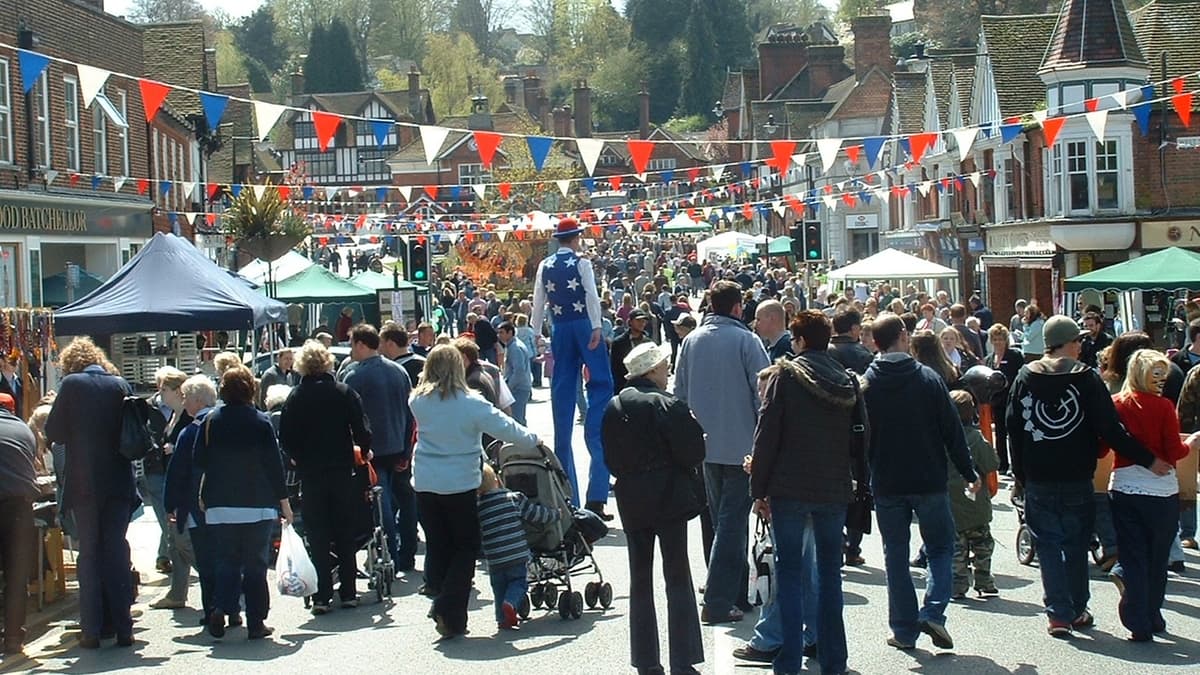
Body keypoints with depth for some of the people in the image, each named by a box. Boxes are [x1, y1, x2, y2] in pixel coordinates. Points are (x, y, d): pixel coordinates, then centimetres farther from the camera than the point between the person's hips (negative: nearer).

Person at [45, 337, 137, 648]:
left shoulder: (71, 385, -6)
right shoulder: (121, 385, 2)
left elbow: (54, 433, -4)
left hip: (84, 484, -2)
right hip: (119, 483, 2)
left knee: (89, 555, 5)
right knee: (116, 552, 7)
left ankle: (92, 630, 4)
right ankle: (122, 628, 7)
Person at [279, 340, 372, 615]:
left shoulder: (296, 397, -3)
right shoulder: (344, 392, -4)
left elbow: (285, 438, -3)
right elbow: (362, 431, -8)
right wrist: (364, 450, 11)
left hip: (310, 474, 0)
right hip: (342, 470, 0)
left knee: (318, 536, 5)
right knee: (345, 533, 10)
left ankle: (322, 597, 1)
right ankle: (348, 592, 12)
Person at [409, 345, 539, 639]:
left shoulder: (418, 401, -4)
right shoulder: (470, 404, -14)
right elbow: (506, 428, -7)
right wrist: (534, 440, 8)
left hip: (425, 484, 3)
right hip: (460, 485, -3)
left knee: (437, 545, 15)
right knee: (465, 548, 7)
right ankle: (451, 615, -3)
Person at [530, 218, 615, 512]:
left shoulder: (545, 266, 8)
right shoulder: (581, 263, -5)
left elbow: (538, 301, 9)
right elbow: (592, 295, -15)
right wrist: (596, 328, -17)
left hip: (560, 329, 5)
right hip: (584, 325, -5)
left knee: (563, 391, 8)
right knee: (601, 383, 3)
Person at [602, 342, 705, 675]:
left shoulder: (614, 407, 4)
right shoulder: (668, 406, -12)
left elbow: (610, 458, 8)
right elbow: (693, 452, -12)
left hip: (631, 500, 5)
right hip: (668, 497, -5)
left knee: (640, 581, 10)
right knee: (677, 579, 1)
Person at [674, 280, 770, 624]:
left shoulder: (691, 341, 5)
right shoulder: (746, 341, -11)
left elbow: (680, 392, 10)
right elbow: (762, 392, -12)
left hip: (705, 444, 6)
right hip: (741, 444, -6)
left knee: (720, 518, 18)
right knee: (732, 521, -3)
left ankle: (736, 589, 27)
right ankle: (718, 602, -8)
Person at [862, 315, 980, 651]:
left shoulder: (865, 383, -3)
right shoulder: (928, 378, -7)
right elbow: (952, 429, -4)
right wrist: (969, 473, 5)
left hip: (886, 484, 1)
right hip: (929, 481, -1)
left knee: (895, 555, 9)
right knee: (941, 547, 13)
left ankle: (904, 629, 10)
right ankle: (933, 611, -6)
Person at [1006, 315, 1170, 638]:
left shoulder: (1025, 377, 1)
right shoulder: (1087, 378, -7)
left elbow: (1014, 429, 3)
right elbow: (1110, 429, -11)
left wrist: (1019, 475, 12)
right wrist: (1148, 461, -6)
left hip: (1038, 480, 1)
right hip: (1077, 479, -1)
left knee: (1048, 545, 5)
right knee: (1076, 545, 12)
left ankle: (1058, 614, -2)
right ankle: (1077, 611, 21)